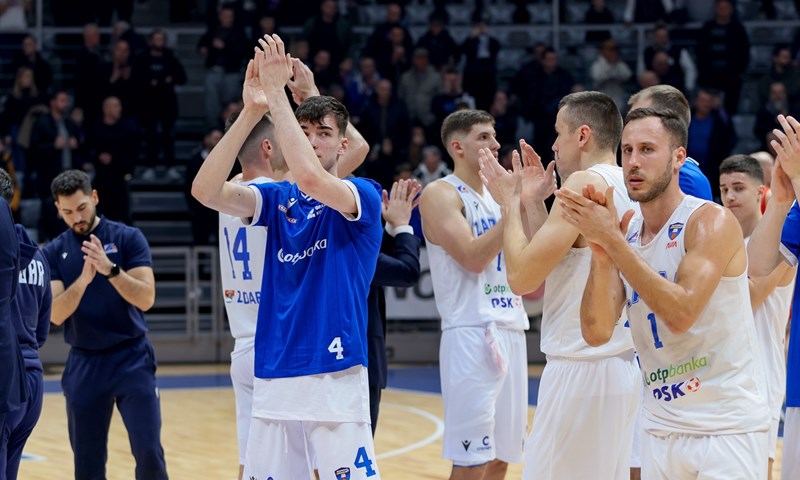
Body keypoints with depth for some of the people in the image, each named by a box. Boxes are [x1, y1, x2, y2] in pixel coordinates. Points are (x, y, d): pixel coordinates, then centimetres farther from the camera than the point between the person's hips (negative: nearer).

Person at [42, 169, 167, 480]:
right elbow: (55, 315, -8)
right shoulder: (53, 253, 4)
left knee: (149, 453, -12)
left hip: (130, 358, -2)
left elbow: (145, 299, -12)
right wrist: (82, 280, -25)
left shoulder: (128, 238, -3)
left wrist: (110, 269, -28)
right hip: (83, 364, 2)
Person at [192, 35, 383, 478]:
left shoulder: (362, 196, -3)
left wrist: (277, 93, -20)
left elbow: (310, 178, -25)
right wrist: (251, 111, -16)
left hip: (335, 377, -5)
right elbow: (206, 191, -7)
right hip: (272, 377, 5)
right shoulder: (277, 199, 11)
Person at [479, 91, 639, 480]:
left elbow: (522, 276, -15)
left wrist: (511, 204, -2)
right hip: (623, 364, 9)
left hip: (582, 368, -9)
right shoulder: (627, 187, 12)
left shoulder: (586, 183, -14)